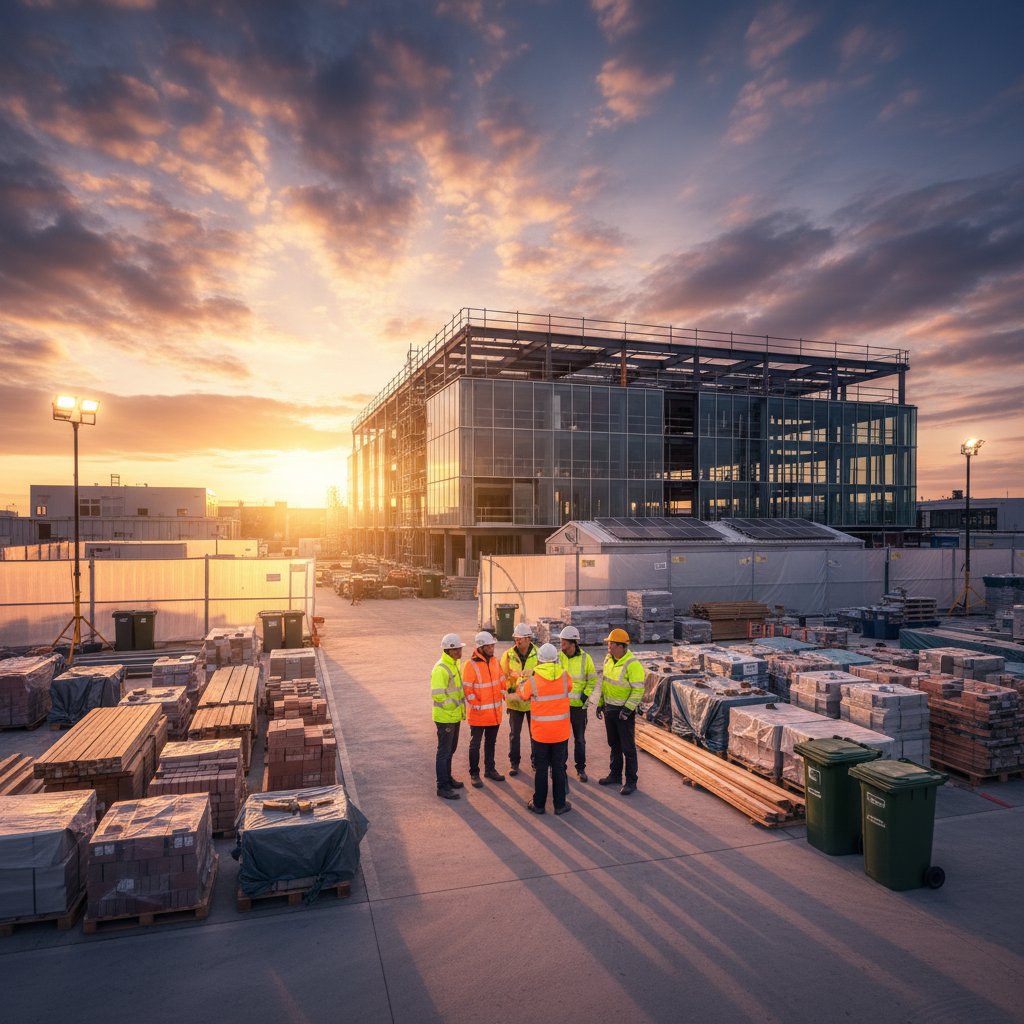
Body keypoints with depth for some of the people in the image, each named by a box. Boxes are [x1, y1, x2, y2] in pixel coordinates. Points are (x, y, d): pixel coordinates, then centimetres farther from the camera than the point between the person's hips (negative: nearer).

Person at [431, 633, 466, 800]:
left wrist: (460, 706, 11)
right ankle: (442, 787, 11)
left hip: (455, 715, 9)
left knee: (451, 750, 21)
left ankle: (447, 778, 36)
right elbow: (437, 695, -27)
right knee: (444, 752, 1)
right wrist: (453, 705, -17)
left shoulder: (455, 664, 6)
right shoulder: (440, 669, -24)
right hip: (445, 717, -9)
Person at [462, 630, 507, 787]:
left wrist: (504, 697, 4)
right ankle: (474, 774, 18)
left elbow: (501, 681, 12)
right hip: (478, 714, -6)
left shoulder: (494, 661, 4)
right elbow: (467, 689, -17)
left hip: (495, 712, 6)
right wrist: (477, 705, -16)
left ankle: (490, 770, 32)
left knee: (491, 742, 19)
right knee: (475, 744, 6)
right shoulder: (471, 664, -17)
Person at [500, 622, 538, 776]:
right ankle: (514, 763, 24)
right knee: (514, 734, 10)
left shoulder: (538, 654, -9)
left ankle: (536, 761, 31)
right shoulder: (508, 655, -7)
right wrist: (509, 689, -14)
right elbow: (503, 676, -1)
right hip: (515, 700, 0)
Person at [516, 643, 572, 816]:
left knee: (541, 768, 11)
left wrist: (521, 683, 28)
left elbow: (522, 695, 7)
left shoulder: (533, 680, -13)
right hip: (561, 731, 1)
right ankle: (560, 804, 20)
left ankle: (539, 804, 21)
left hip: (541, 732, -1)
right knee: (559, 767, 12)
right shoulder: (564, 676, -10)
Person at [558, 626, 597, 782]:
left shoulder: (585, 658, -8)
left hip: (578, 705, 0)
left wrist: (586, 694, -9)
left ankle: (581, 769, 25)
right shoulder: (558, 657, -6)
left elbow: (592, 679, 2)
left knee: (580, 739, 11)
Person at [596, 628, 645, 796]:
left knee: (628, 747, 3)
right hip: (609, 709, 7)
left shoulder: (632, 664, -21)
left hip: (624, 711, -7)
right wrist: (600, 703, 15)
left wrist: (628, 708, -25)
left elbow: (638, 689, -21)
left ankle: (631, 782, 14)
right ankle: (615, 775, 33)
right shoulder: (608, 659, 4)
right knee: (614, 744, 19)